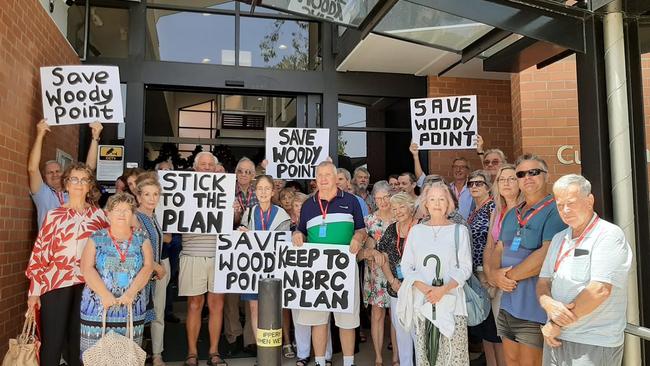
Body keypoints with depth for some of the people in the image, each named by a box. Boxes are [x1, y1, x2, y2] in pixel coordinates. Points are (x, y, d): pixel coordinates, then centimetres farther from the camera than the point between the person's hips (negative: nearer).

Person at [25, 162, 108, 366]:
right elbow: (40, 253, 1)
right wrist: (34, 291, -4)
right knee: (52, 341, 1)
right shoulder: (54, 215, 4)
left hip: (87, 284, 1)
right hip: (56, 283, -1)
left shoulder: (98, 215, 7)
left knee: (80, 340, 10)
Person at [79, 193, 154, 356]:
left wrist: (131, 293, -17)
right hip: (98, 306, -1)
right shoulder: (97, 238, 4)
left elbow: (148, 267, -3)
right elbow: (87, 268, -6)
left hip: (132, 308, 1)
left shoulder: (142, 239, 7)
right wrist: (105, 295, -18)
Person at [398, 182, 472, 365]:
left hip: (450, 301, -2)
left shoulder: (459, 230, 3)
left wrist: (443, 289, -15)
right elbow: (405, 266, 7)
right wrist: (423, 287, -10)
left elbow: (465, 268, -1)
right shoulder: (416, 230, 9)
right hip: (421, 301, 2)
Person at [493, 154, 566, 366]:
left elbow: (547, 255, -22)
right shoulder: (511, 215, 15)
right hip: (507, 306, 7)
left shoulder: (555, 211, -11)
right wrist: (496, 273, -5)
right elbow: (498, 250, 16)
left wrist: (510, 275, -12)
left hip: (535, 308, -7)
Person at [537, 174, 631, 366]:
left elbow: (600, 290, -20)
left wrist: (557, 325, -13)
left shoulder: (609, 235, -11)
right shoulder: (559, 238, 11)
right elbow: (543, 282, 11)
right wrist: (549, 304, -13)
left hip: (594, 345, -6)